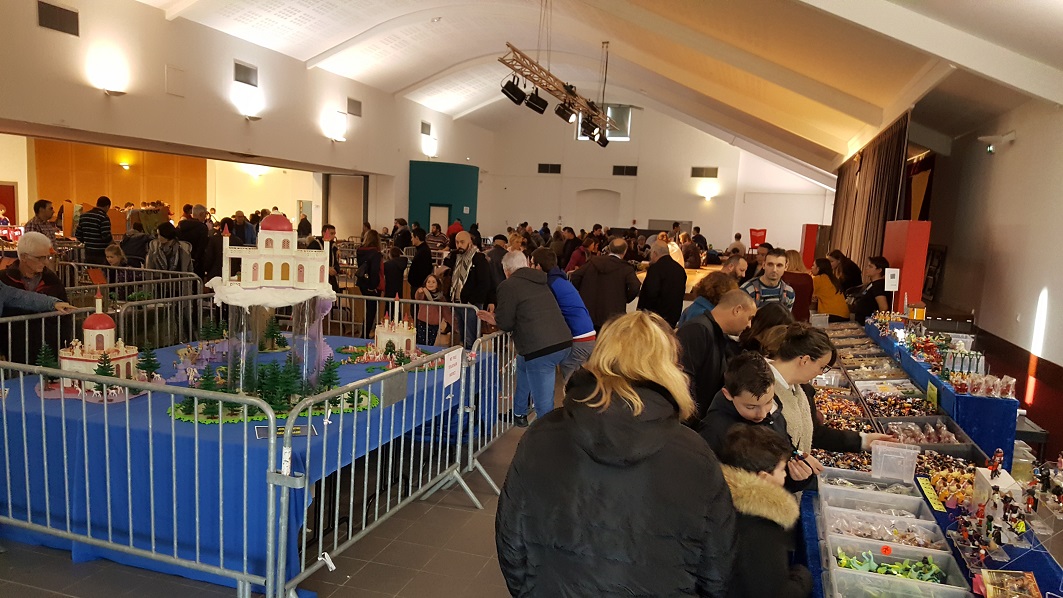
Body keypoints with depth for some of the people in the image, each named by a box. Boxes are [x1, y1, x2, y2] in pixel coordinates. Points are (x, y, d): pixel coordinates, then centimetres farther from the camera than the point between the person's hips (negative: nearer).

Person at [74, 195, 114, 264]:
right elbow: (106, 237, -21)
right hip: (101, 254, -7)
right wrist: (112, 239, -1)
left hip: (88, 253, 7)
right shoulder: (104, 217, -13)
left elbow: (78, 235, 13)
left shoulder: (84, 216, 10)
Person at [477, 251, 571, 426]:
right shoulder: (541, 282, 19)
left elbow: (505, 324, -3)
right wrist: (497, 318, 33)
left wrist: (495, 319, 20)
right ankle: (519, 414, 45)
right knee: (523, 365, 34)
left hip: (540, 350, -9)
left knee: (543, 404, -4)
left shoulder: (508, 286, -4)